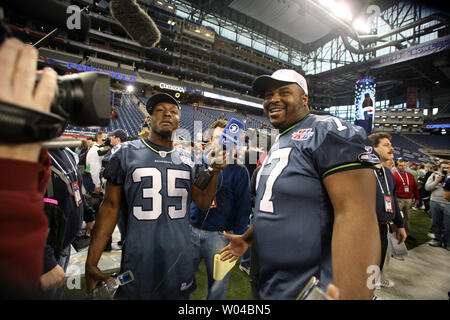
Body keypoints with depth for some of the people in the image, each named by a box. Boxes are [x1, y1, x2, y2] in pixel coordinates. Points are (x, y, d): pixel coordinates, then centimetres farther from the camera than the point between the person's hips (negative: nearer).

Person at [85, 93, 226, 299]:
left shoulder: (187, 160, 4)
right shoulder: (127, 153, -4)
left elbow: (202, 204, 6)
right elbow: (111, 206, -3)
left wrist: (215, 172, -9)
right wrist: (91, 263, -6)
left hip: (180, 257, 3)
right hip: (138, 258, -2)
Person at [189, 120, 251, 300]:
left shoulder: (238, 170, -6)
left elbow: (243, 209, -5)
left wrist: (237, 239, -8)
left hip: (220, 236, -2)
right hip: (191, 230, 3)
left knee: (217, 287, 16)